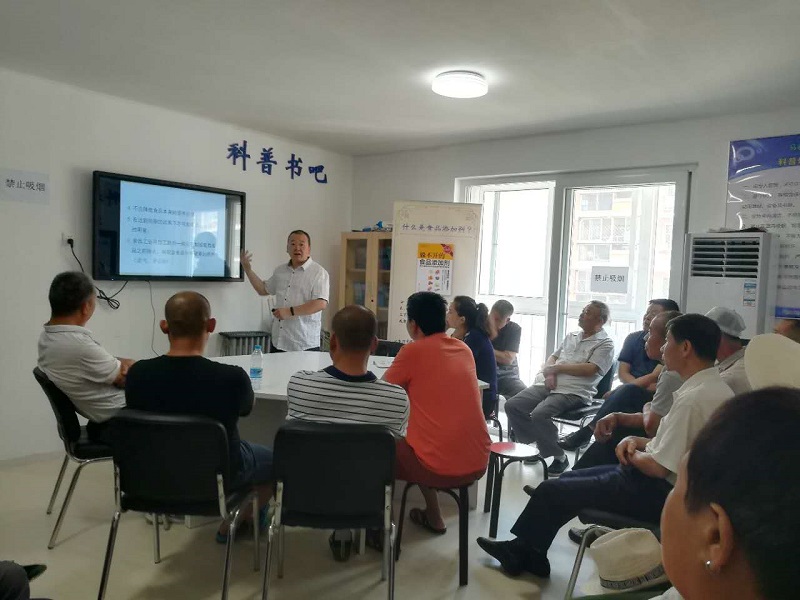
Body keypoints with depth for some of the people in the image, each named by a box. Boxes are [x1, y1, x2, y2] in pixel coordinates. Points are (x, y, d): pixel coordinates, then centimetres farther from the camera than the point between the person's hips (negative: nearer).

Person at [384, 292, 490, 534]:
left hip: (441, 467, -6)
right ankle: (432, 517, 42)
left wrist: (405, 381, 21)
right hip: (479, 463, 6)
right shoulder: (464, 349, 9)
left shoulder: (413, 351, -8)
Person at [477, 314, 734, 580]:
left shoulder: (693, 398, -26)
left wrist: (633, 455, -5)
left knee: (551, 490, 0)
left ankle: (521, 552, 25)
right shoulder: (715, 386, 5)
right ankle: (525, 550, 25)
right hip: (671, 482, 10)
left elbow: (658, 467, -25)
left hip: (659, 492, -10)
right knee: (569, 479, 17)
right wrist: (639, 442, 2)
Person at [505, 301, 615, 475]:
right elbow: (552, 358, 20)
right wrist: (549, 373, -3)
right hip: (549, 385, 7)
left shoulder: (605, 344, 1)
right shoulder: (571, 337, 22)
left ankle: (559, 457, -7)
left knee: (539, 414, -30)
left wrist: (558, 367, -8)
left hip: (573, 392, -7)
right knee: (512, 406, -10)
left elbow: (590, 369, -14)